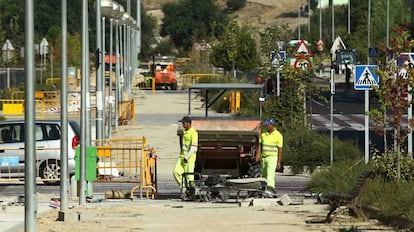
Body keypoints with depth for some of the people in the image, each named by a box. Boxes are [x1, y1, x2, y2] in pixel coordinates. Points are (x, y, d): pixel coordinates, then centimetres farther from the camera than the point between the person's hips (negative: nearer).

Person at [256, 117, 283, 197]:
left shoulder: (278, 135, -7)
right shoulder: (263, 134, 8)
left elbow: (280, 149, -6)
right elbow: (260, 145, 9)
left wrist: (279, 162, -8)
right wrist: (258, 154, -8)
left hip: (273, 157, -6)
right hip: (264, 157, 6)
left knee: (270, 173, -22)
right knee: (264, 175, 9)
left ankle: (270, 188, -36)